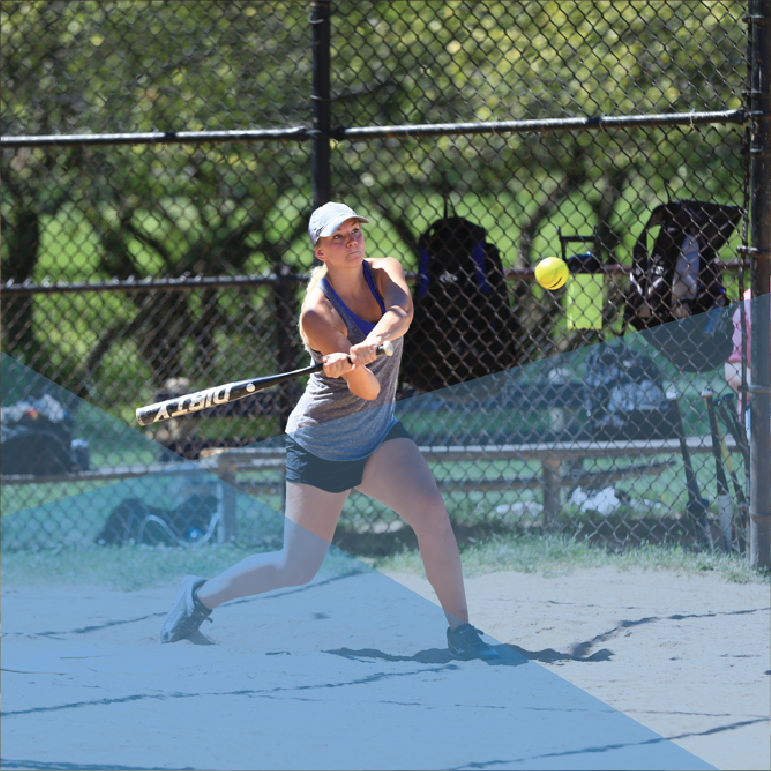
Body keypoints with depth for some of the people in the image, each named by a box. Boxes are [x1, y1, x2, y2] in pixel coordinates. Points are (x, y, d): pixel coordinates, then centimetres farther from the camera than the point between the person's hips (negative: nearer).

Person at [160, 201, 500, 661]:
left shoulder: (385, 273, -6)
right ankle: (202, 596, 25)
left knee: (431, 511, -22)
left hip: (380, 434, 4)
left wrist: (373, 342, -50)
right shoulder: (317, 313, -22)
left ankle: (460, 631, -14)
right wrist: (352, 369, -53)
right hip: (322, 444, -4)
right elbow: (368, 390, -30)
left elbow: (401, 313, -30)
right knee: (297, 569, 0)